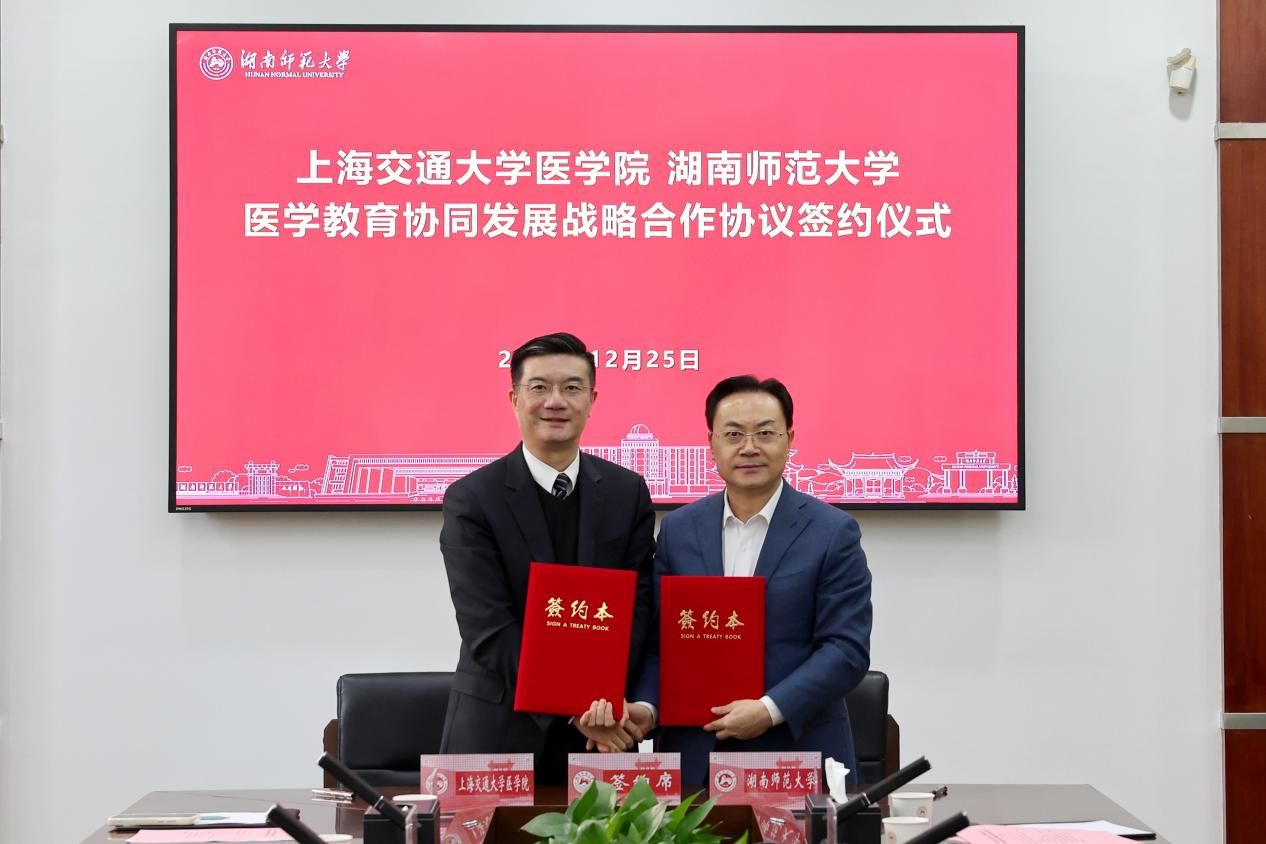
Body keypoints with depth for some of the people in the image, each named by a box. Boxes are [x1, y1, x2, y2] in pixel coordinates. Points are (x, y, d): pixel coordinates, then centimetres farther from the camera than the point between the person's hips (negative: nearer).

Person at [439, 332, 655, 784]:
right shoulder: (471, 500, -7)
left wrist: (603, 695, -16)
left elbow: (637, 606, 0)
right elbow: (488, 629, -12)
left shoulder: (628, 492, 4)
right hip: (500, 729, -2)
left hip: (602, 730, 2)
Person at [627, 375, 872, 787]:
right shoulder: (678, 530, 8)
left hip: (797, 754, -2)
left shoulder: (832, 533, -3)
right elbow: (657, 639, 9)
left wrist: (771, 710, -18)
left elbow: (847, 647, -8)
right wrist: (645, 705, -9)